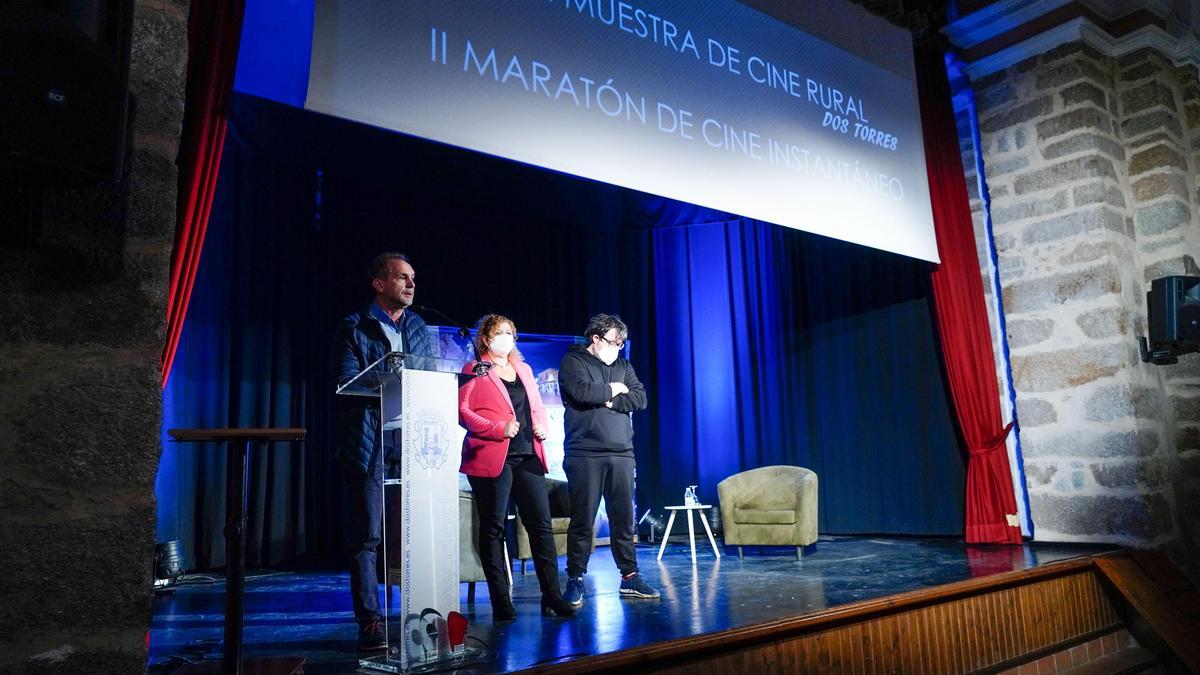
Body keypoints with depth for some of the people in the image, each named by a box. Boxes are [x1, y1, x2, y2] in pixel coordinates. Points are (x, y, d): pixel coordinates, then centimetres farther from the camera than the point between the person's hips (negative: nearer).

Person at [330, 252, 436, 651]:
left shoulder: (419, 328, 17)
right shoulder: (354, 328, 2)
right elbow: (347, 382, -8)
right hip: (370, 445, -4)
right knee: (367, 536, -1)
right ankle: (369, 622, 7)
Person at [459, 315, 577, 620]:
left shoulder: (524, 369, 20)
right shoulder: (474, 371, 1)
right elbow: (462, 411, -8)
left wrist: (541, 425, 5)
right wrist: (499, 428, -17)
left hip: (527, 456, 6)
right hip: (491, 459, -5)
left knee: (541, 525, 3)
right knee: (493, 529, 2)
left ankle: (551, 596, 10)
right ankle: (500, 603, 9)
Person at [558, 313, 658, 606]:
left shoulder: (624, 366, 19)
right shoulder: (573, 362, 4)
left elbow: (640, 399, 6)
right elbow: (581, 392, -15)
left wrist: (610, 402, -8)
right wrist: (612, 390, 0)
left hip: (622, 453, 5)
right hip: (585, 453, -5)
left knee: (624, 519, 7)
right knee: (582, 520, -3)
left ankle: (629, 577, 15)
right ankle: (575, 580, 6)